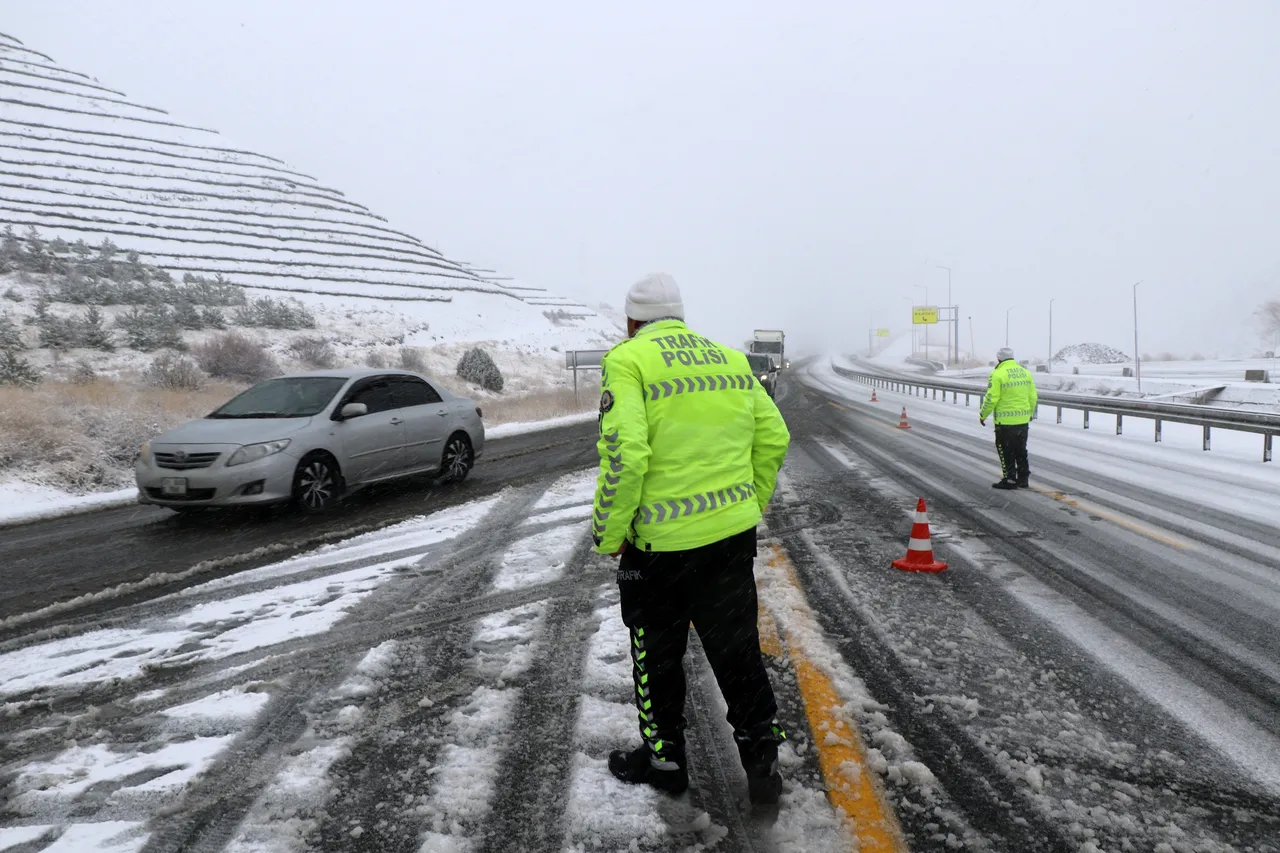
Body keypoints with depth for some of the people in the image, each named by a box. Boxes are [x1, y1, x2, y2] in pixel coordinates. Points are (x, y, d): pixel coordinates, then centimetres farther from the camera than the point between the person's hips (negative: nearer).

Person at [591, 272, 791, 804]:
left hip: (662, 541, -5)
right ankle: (762, 763, 26)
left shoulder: (628, 360, -10)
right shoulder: (731, 359, 9)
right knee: (738, 650, 17)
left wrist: (610, 532, -11)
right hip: (735, 533, 5)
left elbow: (624, 454, -21)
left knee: (657, 654, 16)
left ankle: (663, 759, 32)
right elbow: (774, 439, 10)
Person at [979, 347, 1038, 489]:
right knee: (1021, 450, 17)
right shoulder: (1025, 372, 7)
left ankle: (1010, 480, 6)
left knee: (1006, 451, 4)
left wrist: (983, 415, -2)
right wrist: (1030, 413, 27)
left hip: (1005, 420, -7)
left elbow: (991, 398, -15)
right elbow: (1033, 397, 12)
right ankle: (1023, 479, 22)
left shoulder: (998, 374, -14)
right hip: (1023, 420, 7)